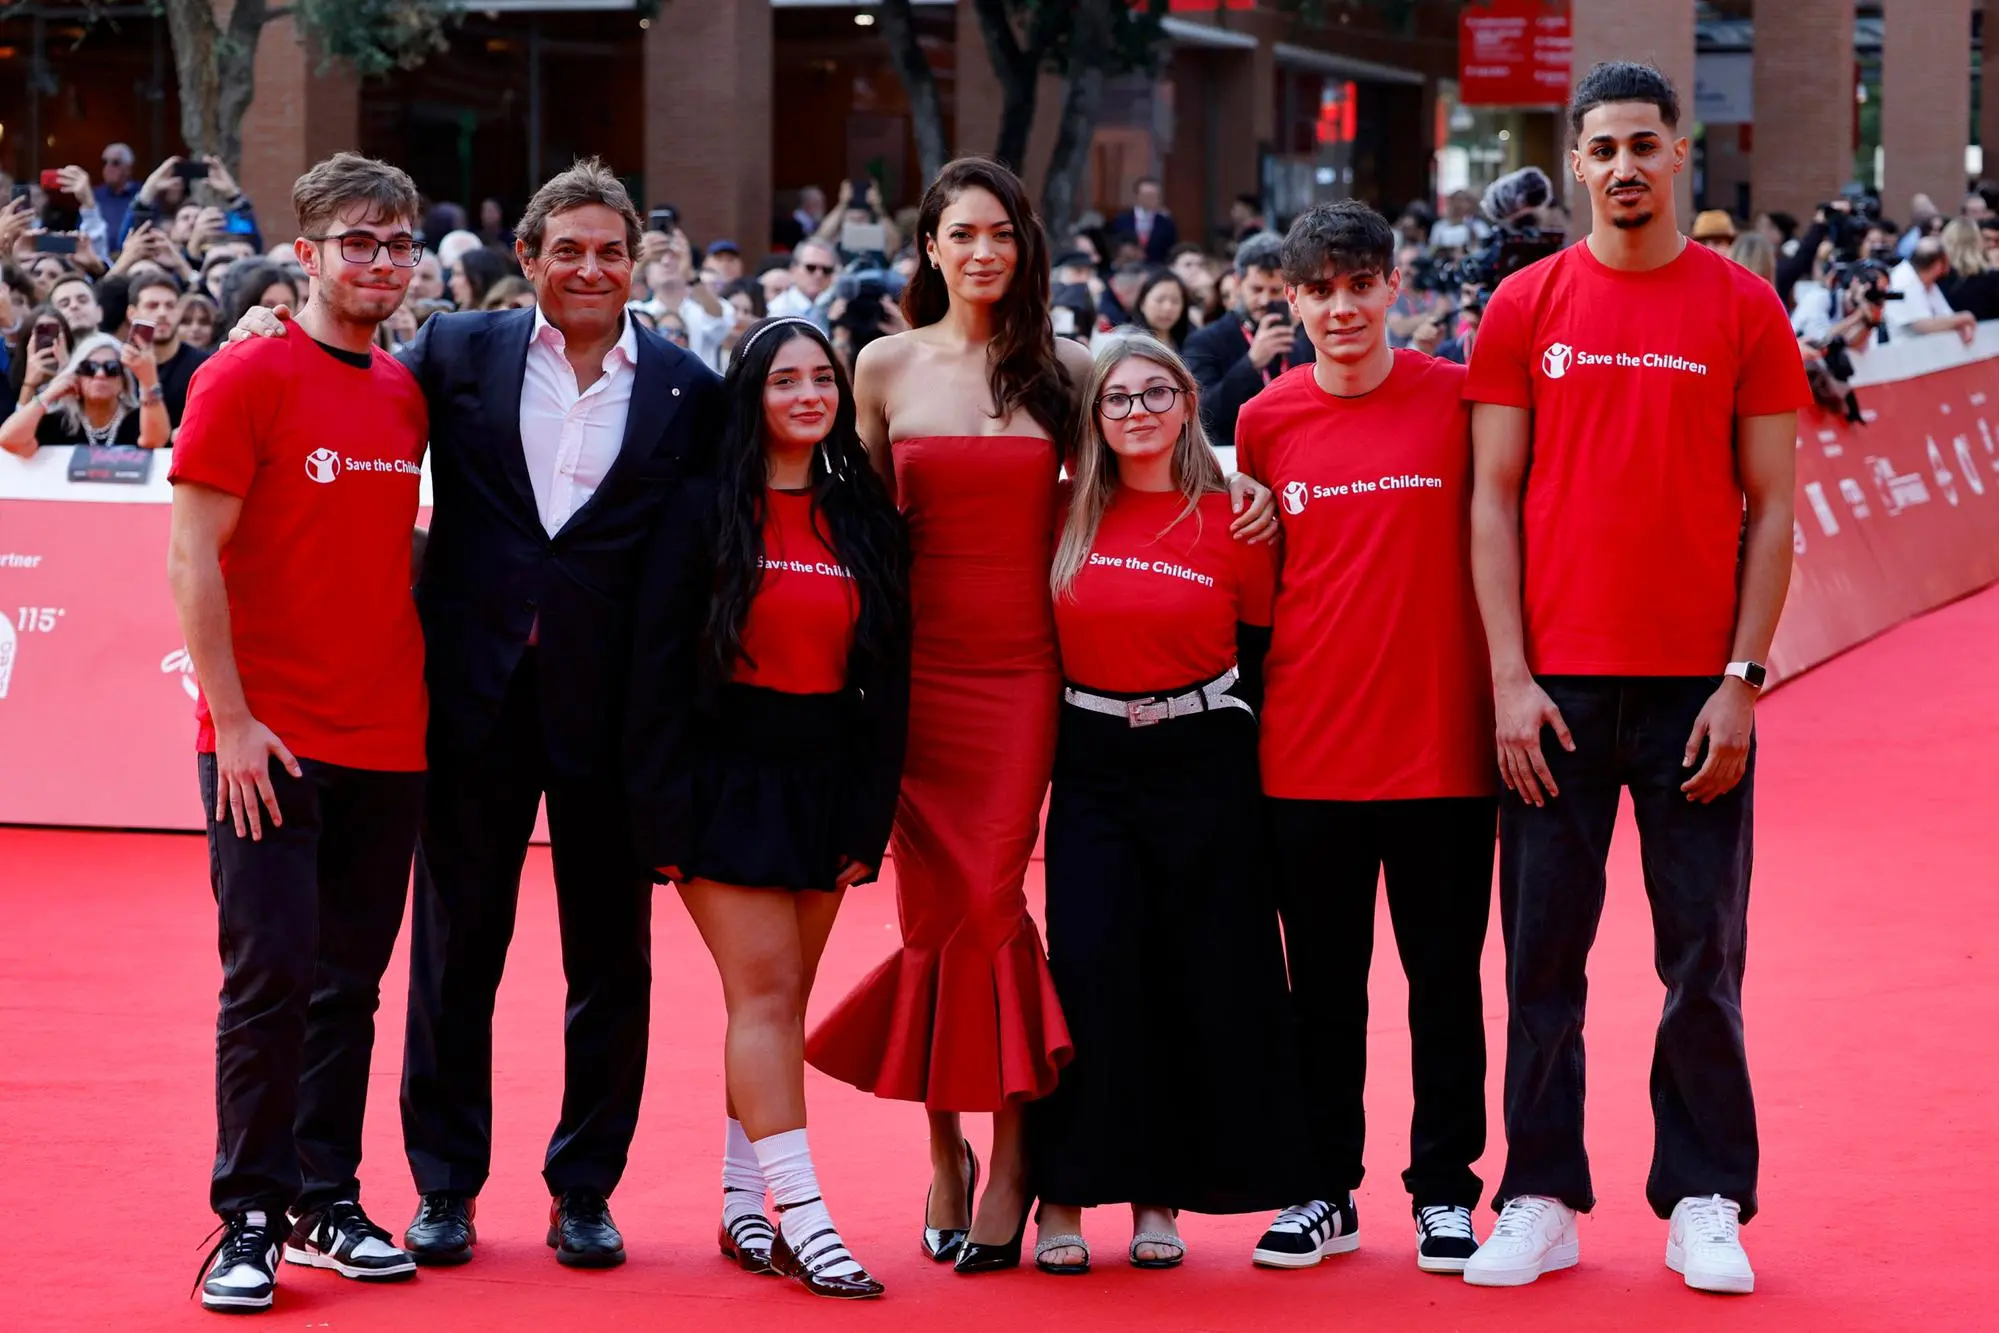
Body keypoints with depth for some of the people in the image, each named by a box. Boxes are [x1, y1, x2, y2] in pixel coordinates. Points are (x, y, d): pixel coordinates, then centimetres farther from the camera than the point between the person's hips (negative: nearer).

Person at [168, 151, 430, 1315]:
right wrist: (231, 717, -15)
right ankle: (250, 1219, 1)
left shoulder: (408, 396, 11)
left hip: (388, 740, 6)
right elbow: (194, 561, -9)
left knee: (351, 982, 8)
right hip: (271, 740, -5)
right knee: (272, 974, -7)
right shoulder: (247, 379, -6)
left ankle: (328, 1201, 17)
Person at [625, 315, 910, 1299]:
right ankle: (803, 1220, -10)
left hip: (825, 785, 4)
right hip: (727, 778, -4)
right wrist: (665, 814, -11)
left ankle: (742, 1205, 14)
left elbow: (887, 678, 9)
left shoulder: (865, 520, 7)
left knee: (781, 999, 7)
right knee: (766, 990, -9)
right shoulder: (705, 513, -4)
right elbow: (656, 666, -5)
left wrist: (872, 815, 3)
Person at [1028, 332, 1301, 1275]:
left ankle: (1160, 1197, 12)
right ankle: (1066, 1196, -2)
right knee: (1089, 969, -9)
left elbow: (1262, 658, 3)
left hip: (1203, 769, -1)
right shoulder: (1067, 519, 4)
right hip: (1091, 767, 1)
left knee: (1202, 979, 1)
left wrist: (1249, 764, -2)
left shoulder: (1233, 521, -1)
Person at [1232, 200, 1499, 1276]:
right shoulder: (1265, 423, 4)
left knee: (1445, 976, 6)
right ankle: (1322, 1193, 19)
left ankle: (1445, 1190, 16)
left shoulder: (1459, 401, -3)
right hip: (1308, 747, 2)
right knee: (1323, 983, 10)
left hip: (1442, 741, -2)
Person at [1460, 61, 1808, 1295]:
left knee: (1704, 956, 3)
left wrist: (1743, 680, -6)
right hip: (1557, 684, 1)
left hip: (1696, 690, -1)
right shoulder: (1526, 309, 5)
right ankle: (1541, 1203, 13)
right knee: (1544, 950, 4)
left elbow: (1771, 508, 2)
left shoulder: (1744, 310, 2)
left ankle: (1706, 1206, 13)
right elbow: (1495, 499, 4)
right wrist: (1510, 676, -4)